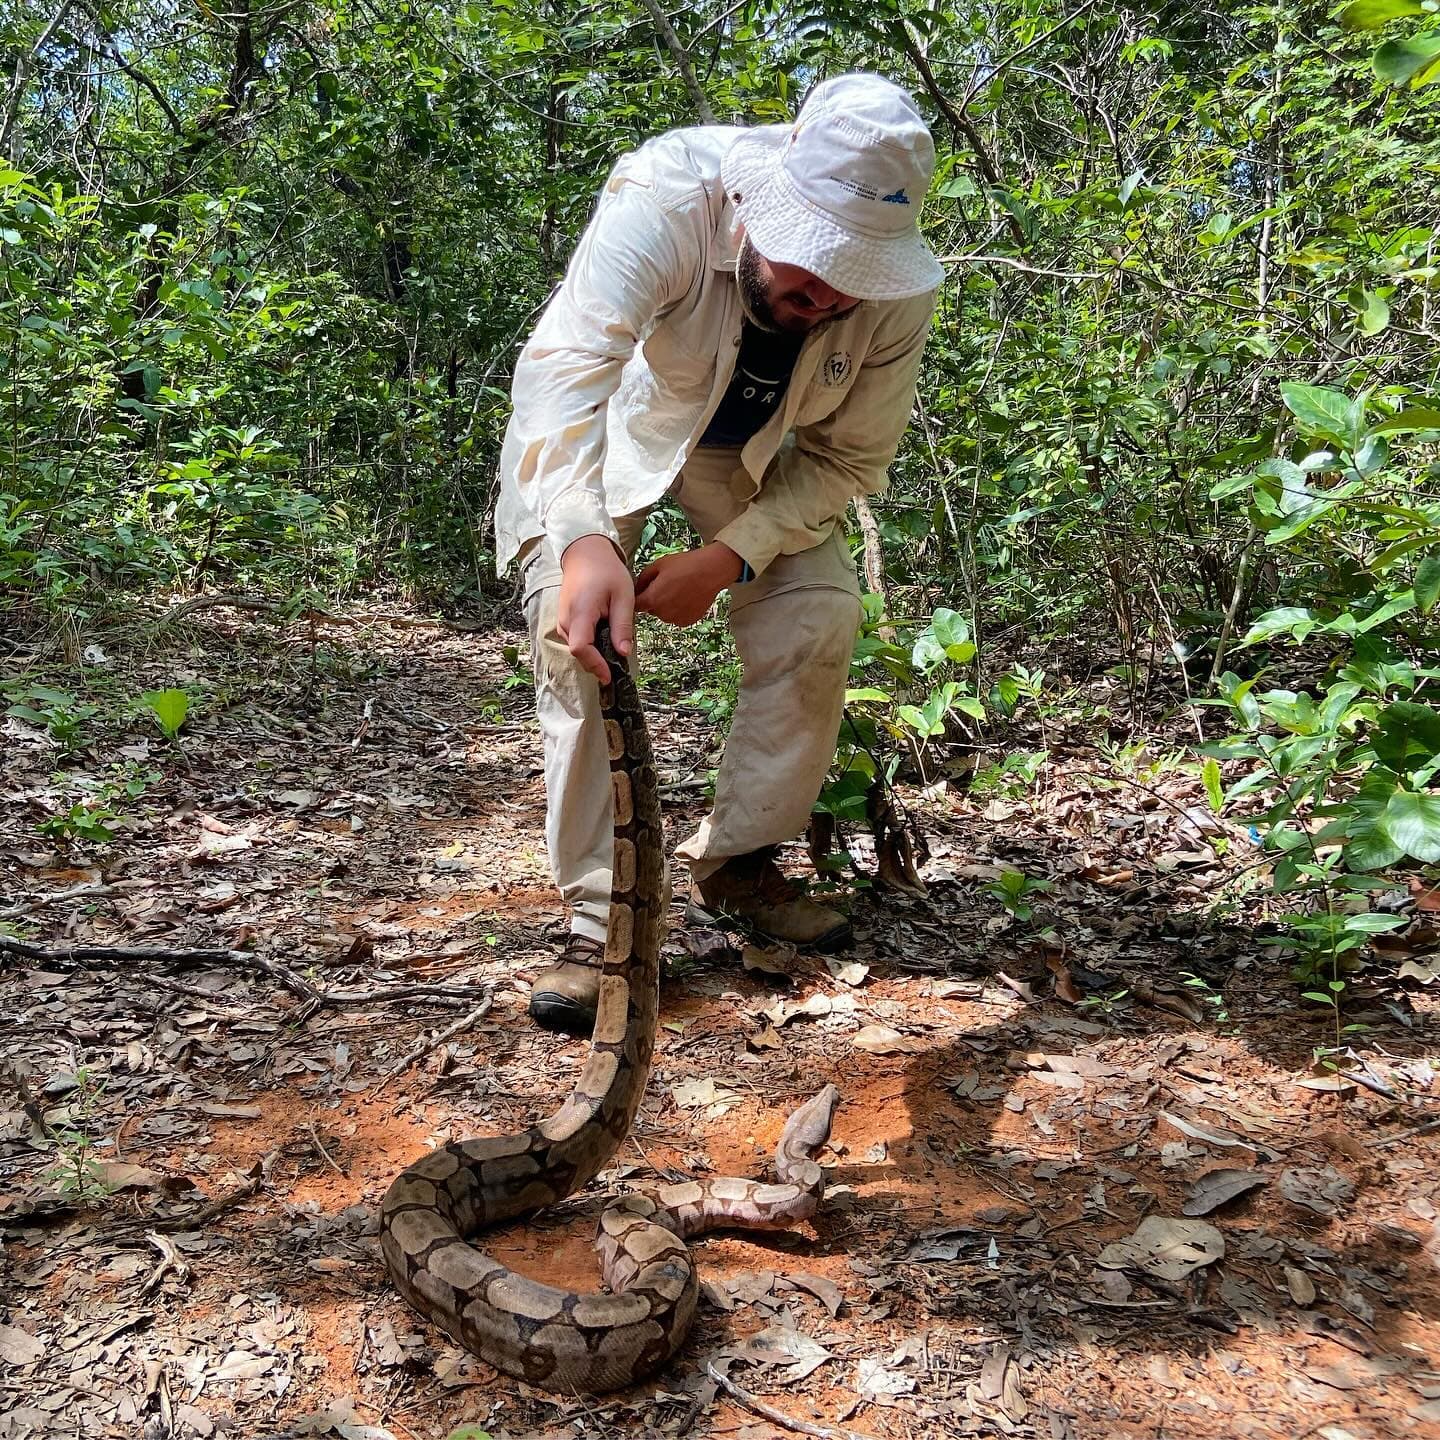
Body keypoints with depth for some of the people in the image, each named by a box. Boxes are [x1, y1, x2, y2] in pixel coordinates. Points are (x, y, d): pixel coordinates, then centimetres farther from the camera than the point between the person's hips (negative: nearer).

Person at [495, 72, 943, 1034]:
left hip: (765, 453, 3)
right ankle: (603, 919, -13)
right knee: (577, 630, -21)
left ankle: (739, 863, 6)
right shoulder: (669, 194, -37)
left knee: (822, 619, -14)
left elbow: (853, 459, -16)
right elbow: (569, 361, -49)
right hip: (609, 425, -2)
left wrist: (733, 554, -29)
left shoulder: (896, 291, -26)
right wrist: (584, 539, -66)